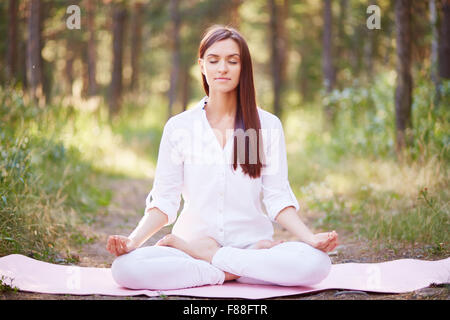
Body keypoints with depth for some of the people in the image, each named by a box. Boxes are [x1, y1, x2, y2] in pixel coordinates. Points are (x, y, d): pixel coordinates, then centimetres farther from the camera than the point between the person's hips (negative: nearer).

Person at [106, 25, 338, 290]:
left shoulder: (268, 125, 6)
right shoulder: (179, 127, 6)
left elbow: (278, 198, 1)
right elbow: (163, 202, 4)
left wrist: (311, 238, -16)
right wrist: (133, 241, -14)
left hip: (252, 242, 0)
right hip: (194, 237, 0)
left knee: (316, 263, -31)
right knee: (125, 268, -29)